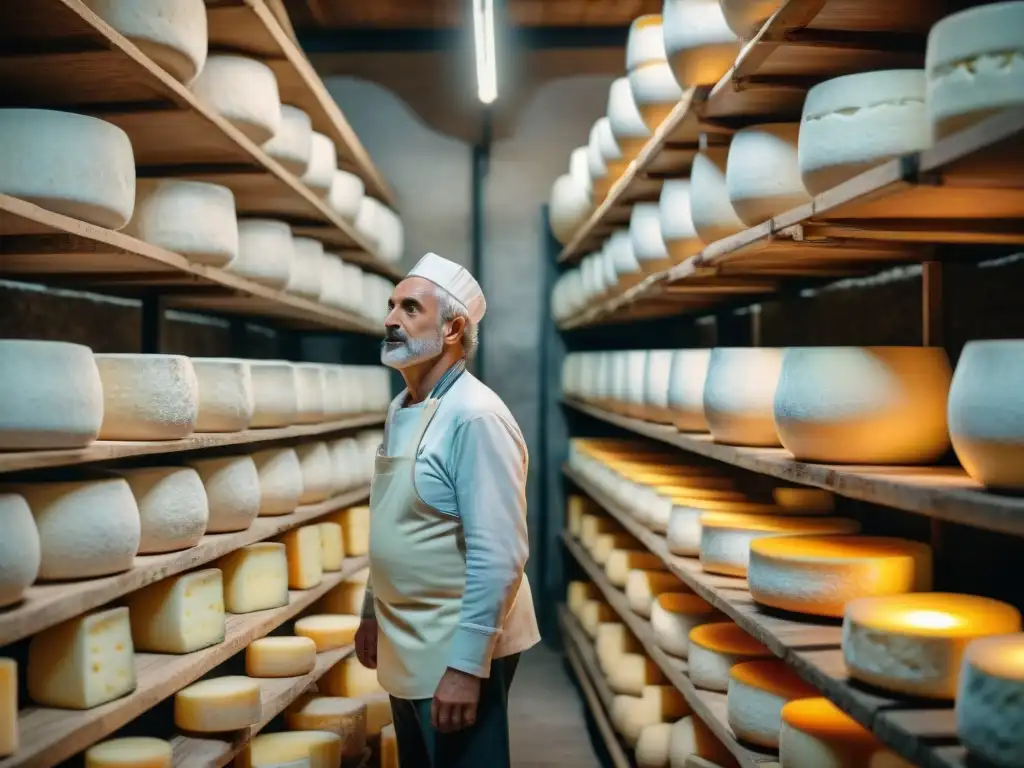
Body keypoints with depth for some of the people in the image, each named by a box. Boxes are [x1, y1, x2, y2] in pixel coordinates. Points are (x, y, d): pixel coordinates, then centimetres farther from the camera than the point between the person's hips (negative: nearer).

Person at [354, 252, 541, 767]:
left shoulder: (475, 417, -21)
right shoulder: (400, 410, 7)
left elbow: (499, 556, -25)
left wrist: (466, 665, -25)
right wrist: (372, 613, 18)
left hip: (456, 649, -8)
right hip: (406, 646, 9)